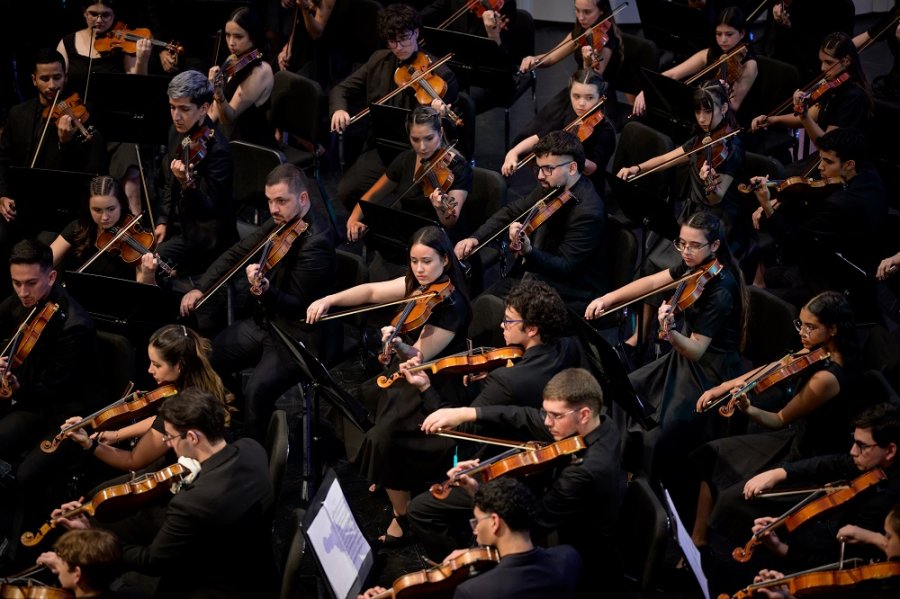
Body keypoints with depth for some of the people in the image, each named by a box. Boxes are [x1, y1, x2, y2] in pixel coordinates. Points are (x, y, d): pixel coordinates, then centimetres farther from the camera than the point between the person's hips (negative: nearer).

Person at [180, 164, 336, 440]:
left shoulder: (316, 241, -24)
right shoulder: (282, 222, 1)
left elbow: (299, 307, -25)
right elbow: (238, 253, 13)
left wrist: (265, 291, -43)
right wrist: (200, 288, 4)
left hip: (298, 335, -9)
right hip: (265, 321, 9)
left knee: (256, 391, -29)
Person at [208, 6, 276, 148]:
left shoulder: (261, 71, -17)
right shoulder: (232, 61, 5)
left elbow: (229, 117, -23)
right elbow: (215, 112, 13)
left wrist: (218, 92, -39)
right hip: (229, 138, 7)